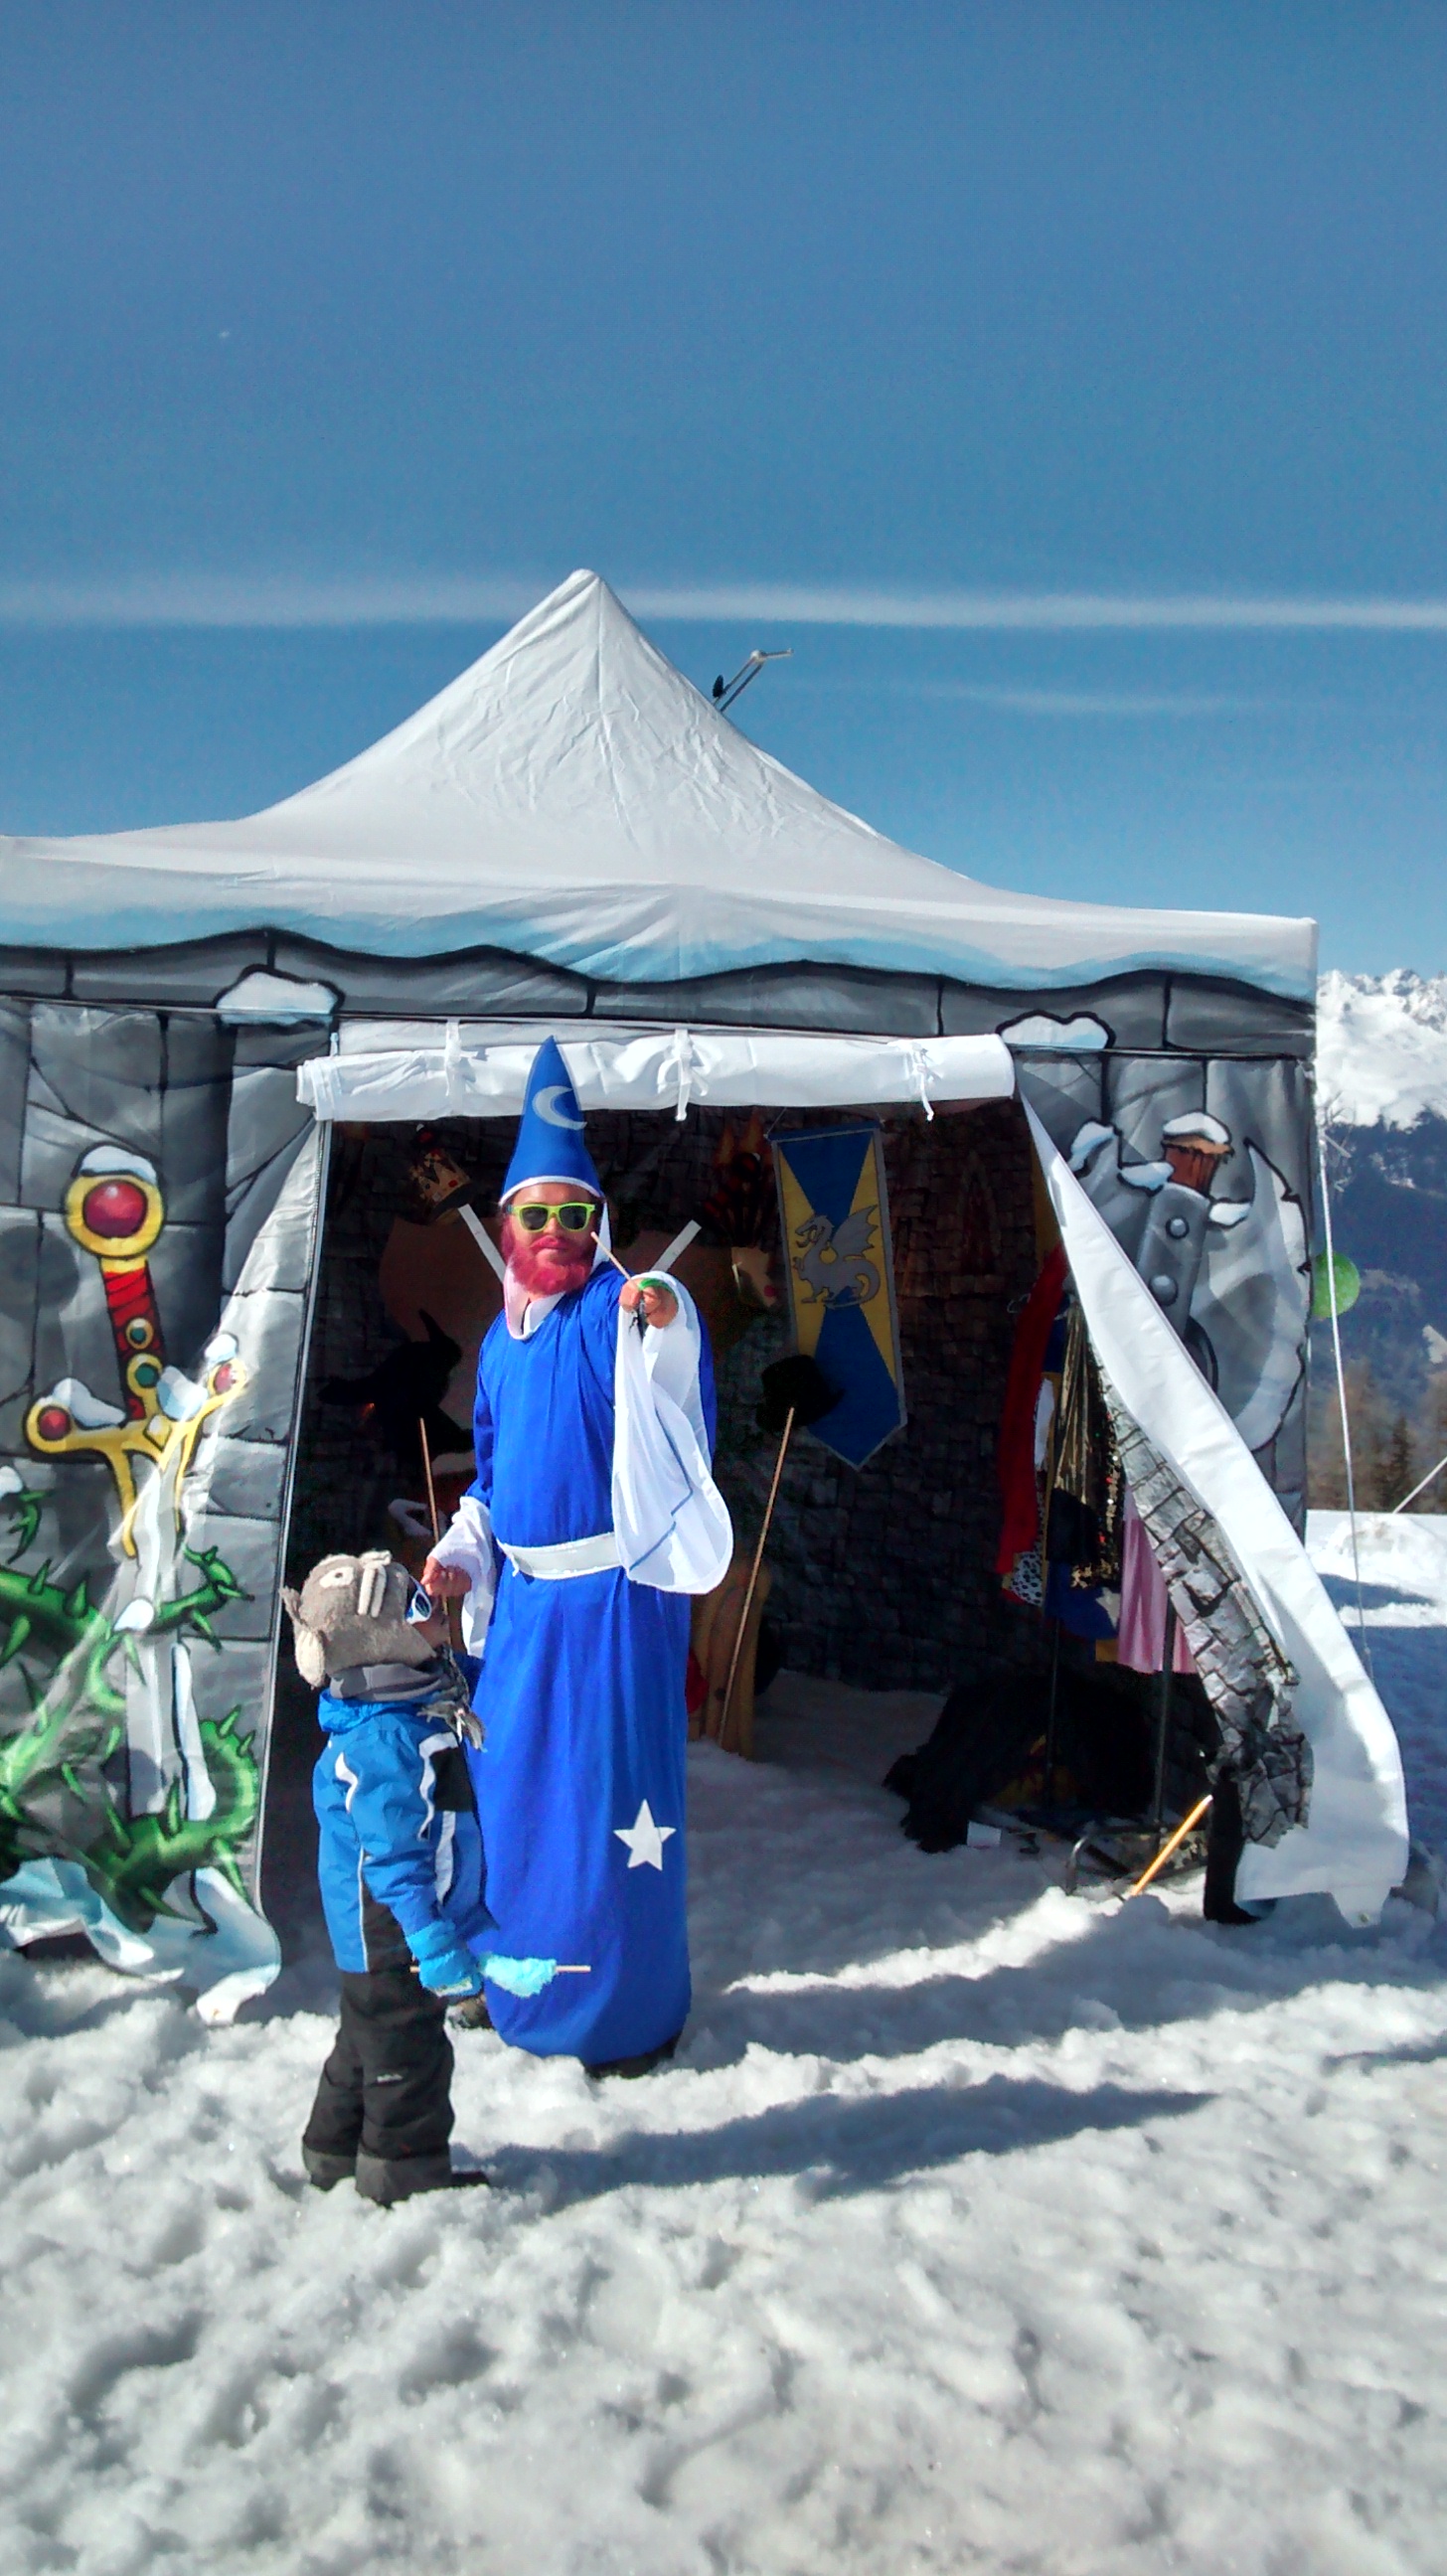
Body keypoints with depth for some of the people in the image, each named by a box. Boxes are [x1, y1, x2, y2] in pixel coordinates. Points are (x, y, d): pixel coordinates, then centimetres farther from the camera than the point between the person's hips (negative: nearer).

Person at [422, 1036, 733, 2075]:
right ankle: (523, 1981, 37)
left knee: (617, 1794, 0)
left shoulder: (615, 1310, -11)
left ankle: (636, 2008, 19)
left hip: (614, 1595, -7)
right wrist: (462, 1555, 6)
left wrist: (668, 1318, -52)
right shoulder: (501, 1339, 11)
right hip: (523, 1597, 7)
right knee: (510, 1783, 16)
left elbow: (679, 1393, -31)